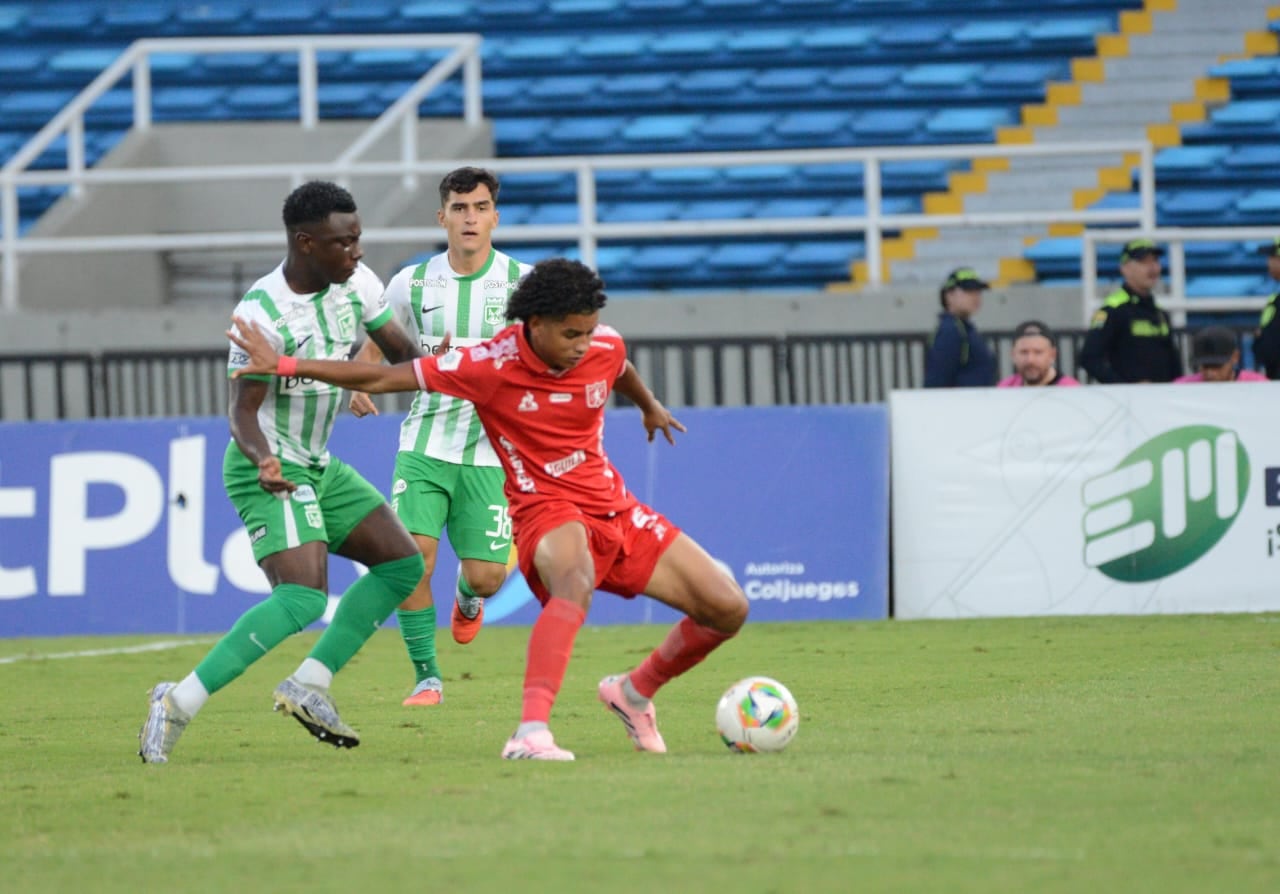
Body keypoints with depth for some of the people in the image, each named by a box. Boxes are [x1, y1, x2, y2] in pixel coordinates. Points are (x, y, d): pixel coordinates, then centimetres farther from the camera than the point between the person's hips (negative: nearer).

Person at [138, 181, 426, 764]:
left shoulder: (356, 283, -2)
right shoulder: (263, 313, -24)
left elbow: (402, 350, 9)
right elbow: (242, 409, -23)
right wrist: (262, 459, -44)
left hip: (317, 465, 9)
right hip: (271, 471, -9)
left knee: (402, 564, 6)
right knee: (303, 597, -24)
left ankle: (308, 686, 5)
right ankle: (179, 704, -22)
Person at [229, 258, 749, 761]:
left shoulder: (604, 347, -4)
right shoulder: (492, 365, -18)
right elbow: (382, 378, -15)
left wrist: (650, 407, 46)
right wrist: (284, 366, -18)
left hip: (615, 509, 7)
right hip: (547, 510, -7)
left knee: (728, 609, 0)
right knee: (575, 582, -42)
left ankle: (634, 693, 25)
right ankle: (531, 734, -51)